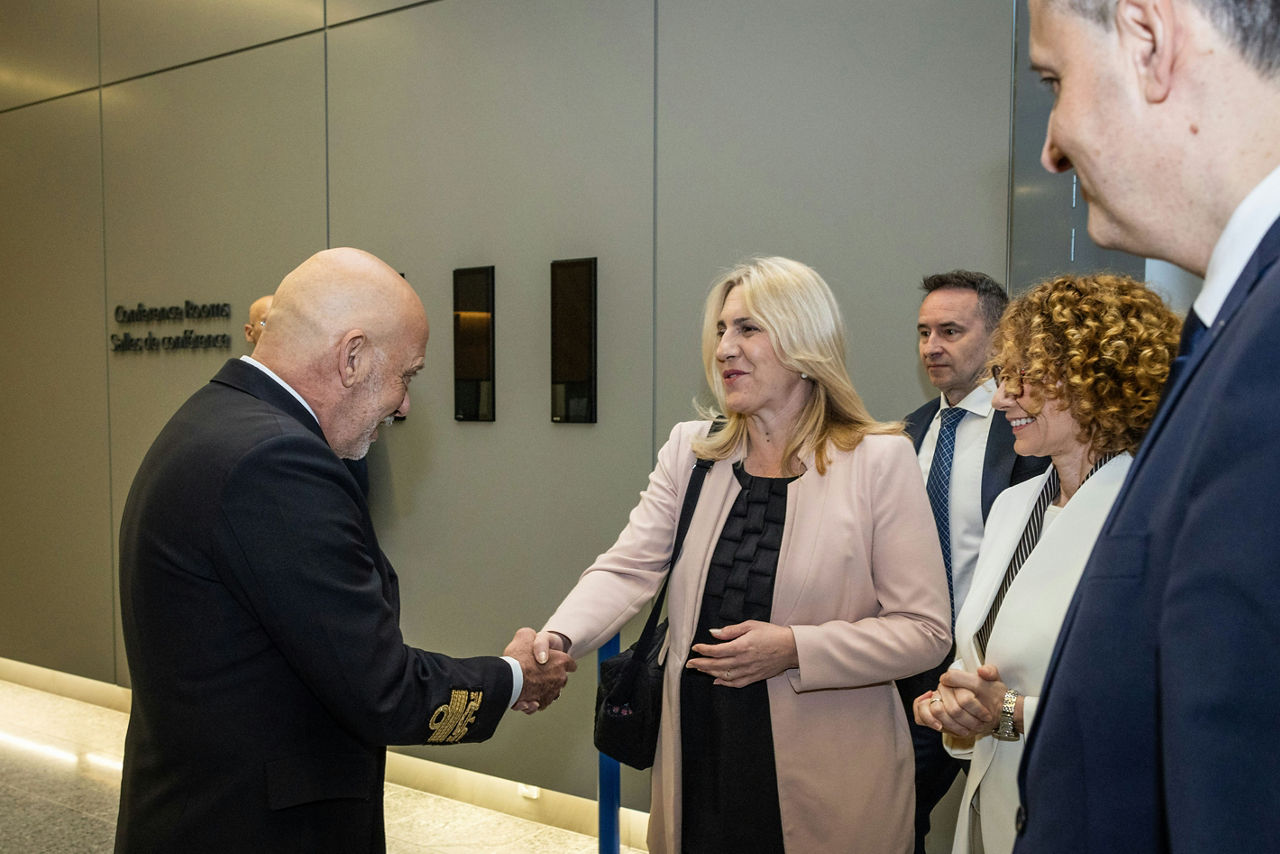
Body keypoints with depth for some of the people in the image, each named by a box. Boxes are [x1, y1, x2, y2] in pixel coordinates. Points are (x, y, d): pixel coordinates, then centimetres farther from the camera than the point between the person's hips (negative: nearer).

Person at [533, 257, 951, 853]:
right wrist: (558, 637, -24)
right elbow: (628, 568, -6)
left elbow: (925, 629, -9)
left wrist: (796, 648, -19)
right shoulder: (689, 451, 5)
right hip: (699, 753, 3)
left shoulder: (879, 460, -8)